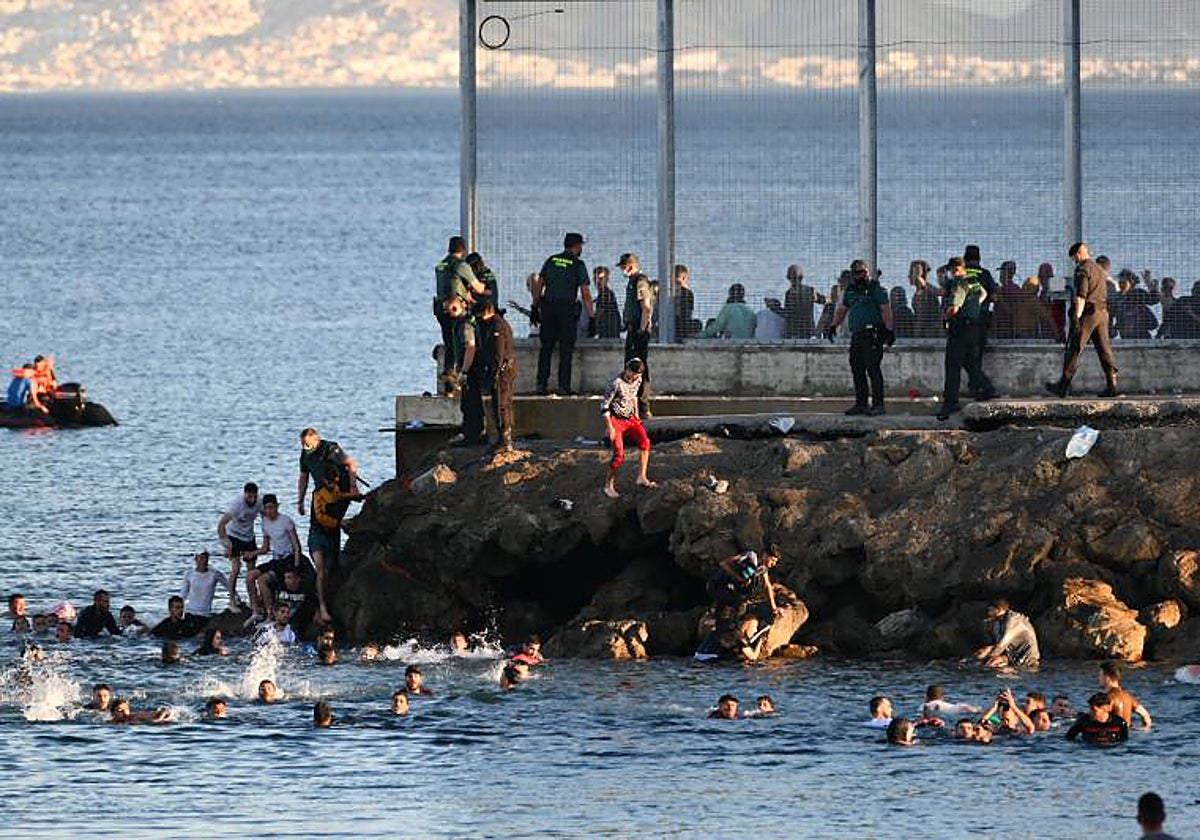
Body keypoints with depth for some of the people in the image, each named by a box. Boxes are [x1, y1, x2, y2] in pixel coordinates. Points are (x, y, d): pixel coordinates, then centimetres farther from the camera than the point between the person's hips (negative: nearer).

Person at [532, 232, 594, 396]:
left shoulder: (551, 260, 11)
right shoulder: (578, 264, -2)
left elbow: (538, 285, 9)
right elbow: (585, 292, -5)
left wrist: (536, 305, 16)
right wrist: (591, 313, 1)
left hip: (548, 308, 4)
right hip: (567, 308, -4)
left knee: (546, 347, 7)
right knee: (565, 349, 0)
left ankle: (541, 384, 3)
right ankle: (564, 386, -2)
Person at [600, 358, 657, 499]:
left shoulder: (637, 381, -1)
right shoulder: (616, 384, -22)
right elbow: (604, 405, -16)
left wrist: (636, 413, 17)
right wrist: (610, 428, -17)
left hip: (629, 418, 6)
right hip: (616, 419, -6)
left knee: (644, 441, -17)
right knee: (619, 455, -11)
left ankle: (642, 478, -13)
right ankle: (608, 485, 6)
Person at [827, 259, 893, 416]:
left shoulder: (875, 289, -3)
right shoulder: (851, 291, 19)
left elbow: (886, 309, -9)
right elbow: (842, 310, 26)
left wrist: (889, 330, -16)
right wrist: (833, 325, 13)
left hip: (872, 336, -8)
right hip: (856, 335, 8)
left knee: (873, 369, -10)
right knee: (857, 369, 7)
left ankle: (878, 404, -9)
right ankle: (861, 404, 13)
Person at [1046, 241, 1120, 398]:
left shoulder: (1083, 270, -9)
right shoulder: (1099, 270, 19)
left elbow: (1081, 295, -18)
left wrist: (1077, 316, -22)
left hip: (1087, 314, -8)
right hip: (1102, 312, 8)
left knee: (1074, 350, -3)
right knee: (1104, 348, 5)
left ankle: (1063, 386, 1)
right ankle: (1111, 384, -4)